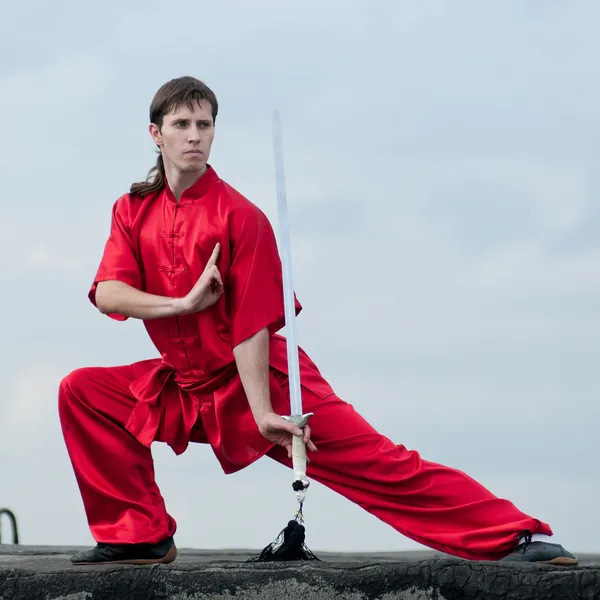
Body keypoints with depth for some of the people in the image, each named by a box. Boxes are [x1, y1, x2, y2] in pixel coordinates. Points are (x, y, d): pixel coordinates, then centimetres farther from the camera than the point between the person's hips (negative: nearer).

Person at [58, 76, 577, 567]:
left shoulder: (239, 216, -14)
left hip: (259, 382, -5)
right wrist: (184, 303, -24)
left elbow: (251, 325, -18)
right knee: (81, 392, -6)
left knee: (381, 464, -13)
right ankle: (140, 535, 1)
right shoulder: (133, 211, 2)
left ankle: (518, 537, -15)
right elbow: (108, 295, -10)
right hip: (185, 389, 5)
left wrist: (263, 413, -25)